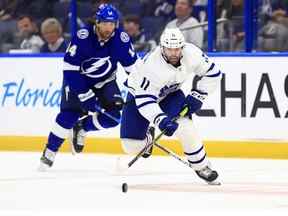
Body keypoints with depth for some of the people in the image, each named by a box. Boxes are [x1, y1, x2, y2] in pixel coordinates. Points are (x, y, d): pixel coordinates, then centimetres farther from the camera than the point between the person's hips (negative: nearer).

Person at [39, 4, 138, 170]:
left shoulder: (121, 39, -21)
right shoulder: (83, 37, -29)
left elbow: (133, 67, -8)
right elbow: (70, 69, -26)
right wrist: (86, 96, -29)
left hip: (105, 81, 3)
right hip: (77, 78, -3)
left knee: (114, 115, -16)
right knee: (70, 114, -18)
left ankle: (81, 128, 9)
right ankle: (49, 152, -2)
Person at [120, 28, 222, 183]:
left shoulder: (191, 54, -24)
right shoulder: (151, 66, -38)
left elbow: (212, 73, -9)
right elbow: (144, 100, -38)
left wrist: (197, 96, -15)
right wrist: (161, 120, -48)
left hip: (170, 93, 3)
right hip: (139, 94, -3)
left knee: (185, 127, -24)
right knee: (132, 146, -9)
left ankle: (201, 166, -3)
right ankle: (147, 136, 29)